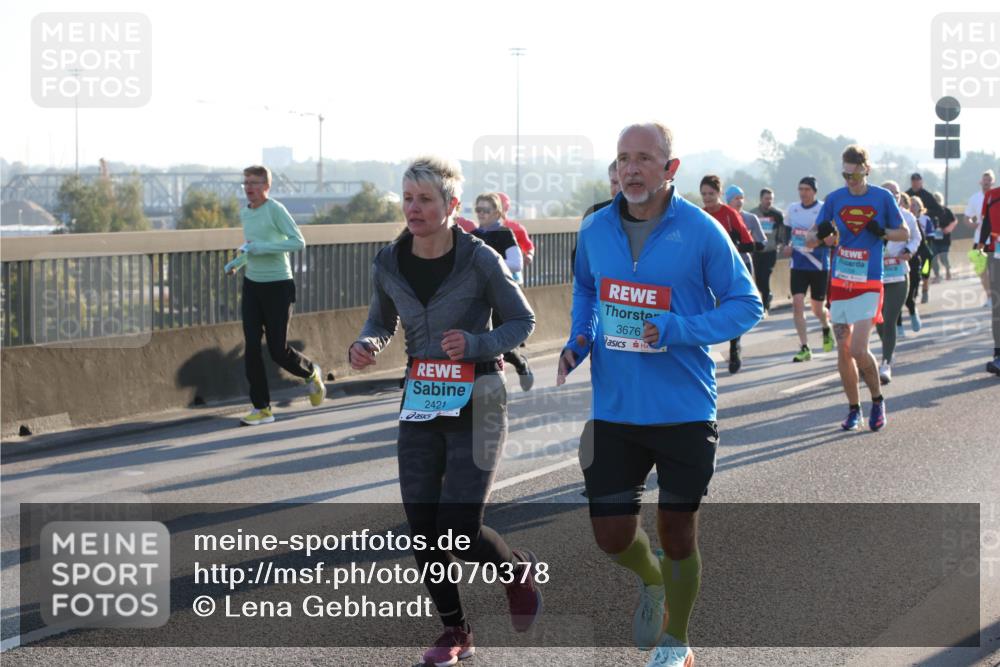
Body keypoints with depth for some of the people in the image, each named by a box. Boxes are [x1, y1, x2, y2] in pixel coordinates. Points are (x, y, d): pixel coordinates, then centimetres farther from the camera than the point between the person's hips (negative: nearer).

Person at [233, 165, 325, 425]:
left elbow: (298, 242, -20)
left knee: (278, 350, -2)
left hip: (278, 286, -6)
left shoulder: (275, 209, -13)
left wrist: (262, 248, -23)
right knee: (252, 347, -2)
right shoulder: (244, 213, 9)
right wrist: (238, 261, 12)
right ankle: (262, 408, 5)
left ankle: (311, 373, 30)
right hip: (252, 284, 6)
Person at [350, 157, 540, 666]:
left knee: (460, 532, -9)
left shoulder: (479, 260, -14)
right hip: (420, 404, 5)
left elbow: (521, 321, -4)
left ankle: (520, 571, 24)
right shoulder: (388, 263, -2)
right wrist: (365, 345, -7)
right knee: (422, 530, 4)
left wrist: (474, 344, -21)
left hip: (476, 404, -4)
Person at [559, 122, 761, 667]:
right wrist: (579, 340, 3)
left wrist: (681, 330, -19)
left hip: (685, 413, -3)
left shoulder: (701, 232, -11)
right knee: (611, 535, 3)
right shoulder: (595, 229, 1)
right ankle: (652, 580, 40)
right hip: (613, 413, 3)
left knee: (676, 532, 9)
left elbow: (745, 304, -5)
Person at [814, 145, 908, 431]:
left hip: (868, 285, -3)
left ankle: (878, 401, 9)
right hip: (839, 283, 3)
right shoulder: (835, 199, 4)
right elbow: (825, 239, 10)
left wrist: (883, 232, -14)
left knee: (858, 349, -13)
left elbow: (904, 233, 6)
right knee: (843, 352, 5)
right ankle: (854, 409, 19)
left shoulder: (882, 197, -2)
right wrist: (826, 235, -14)